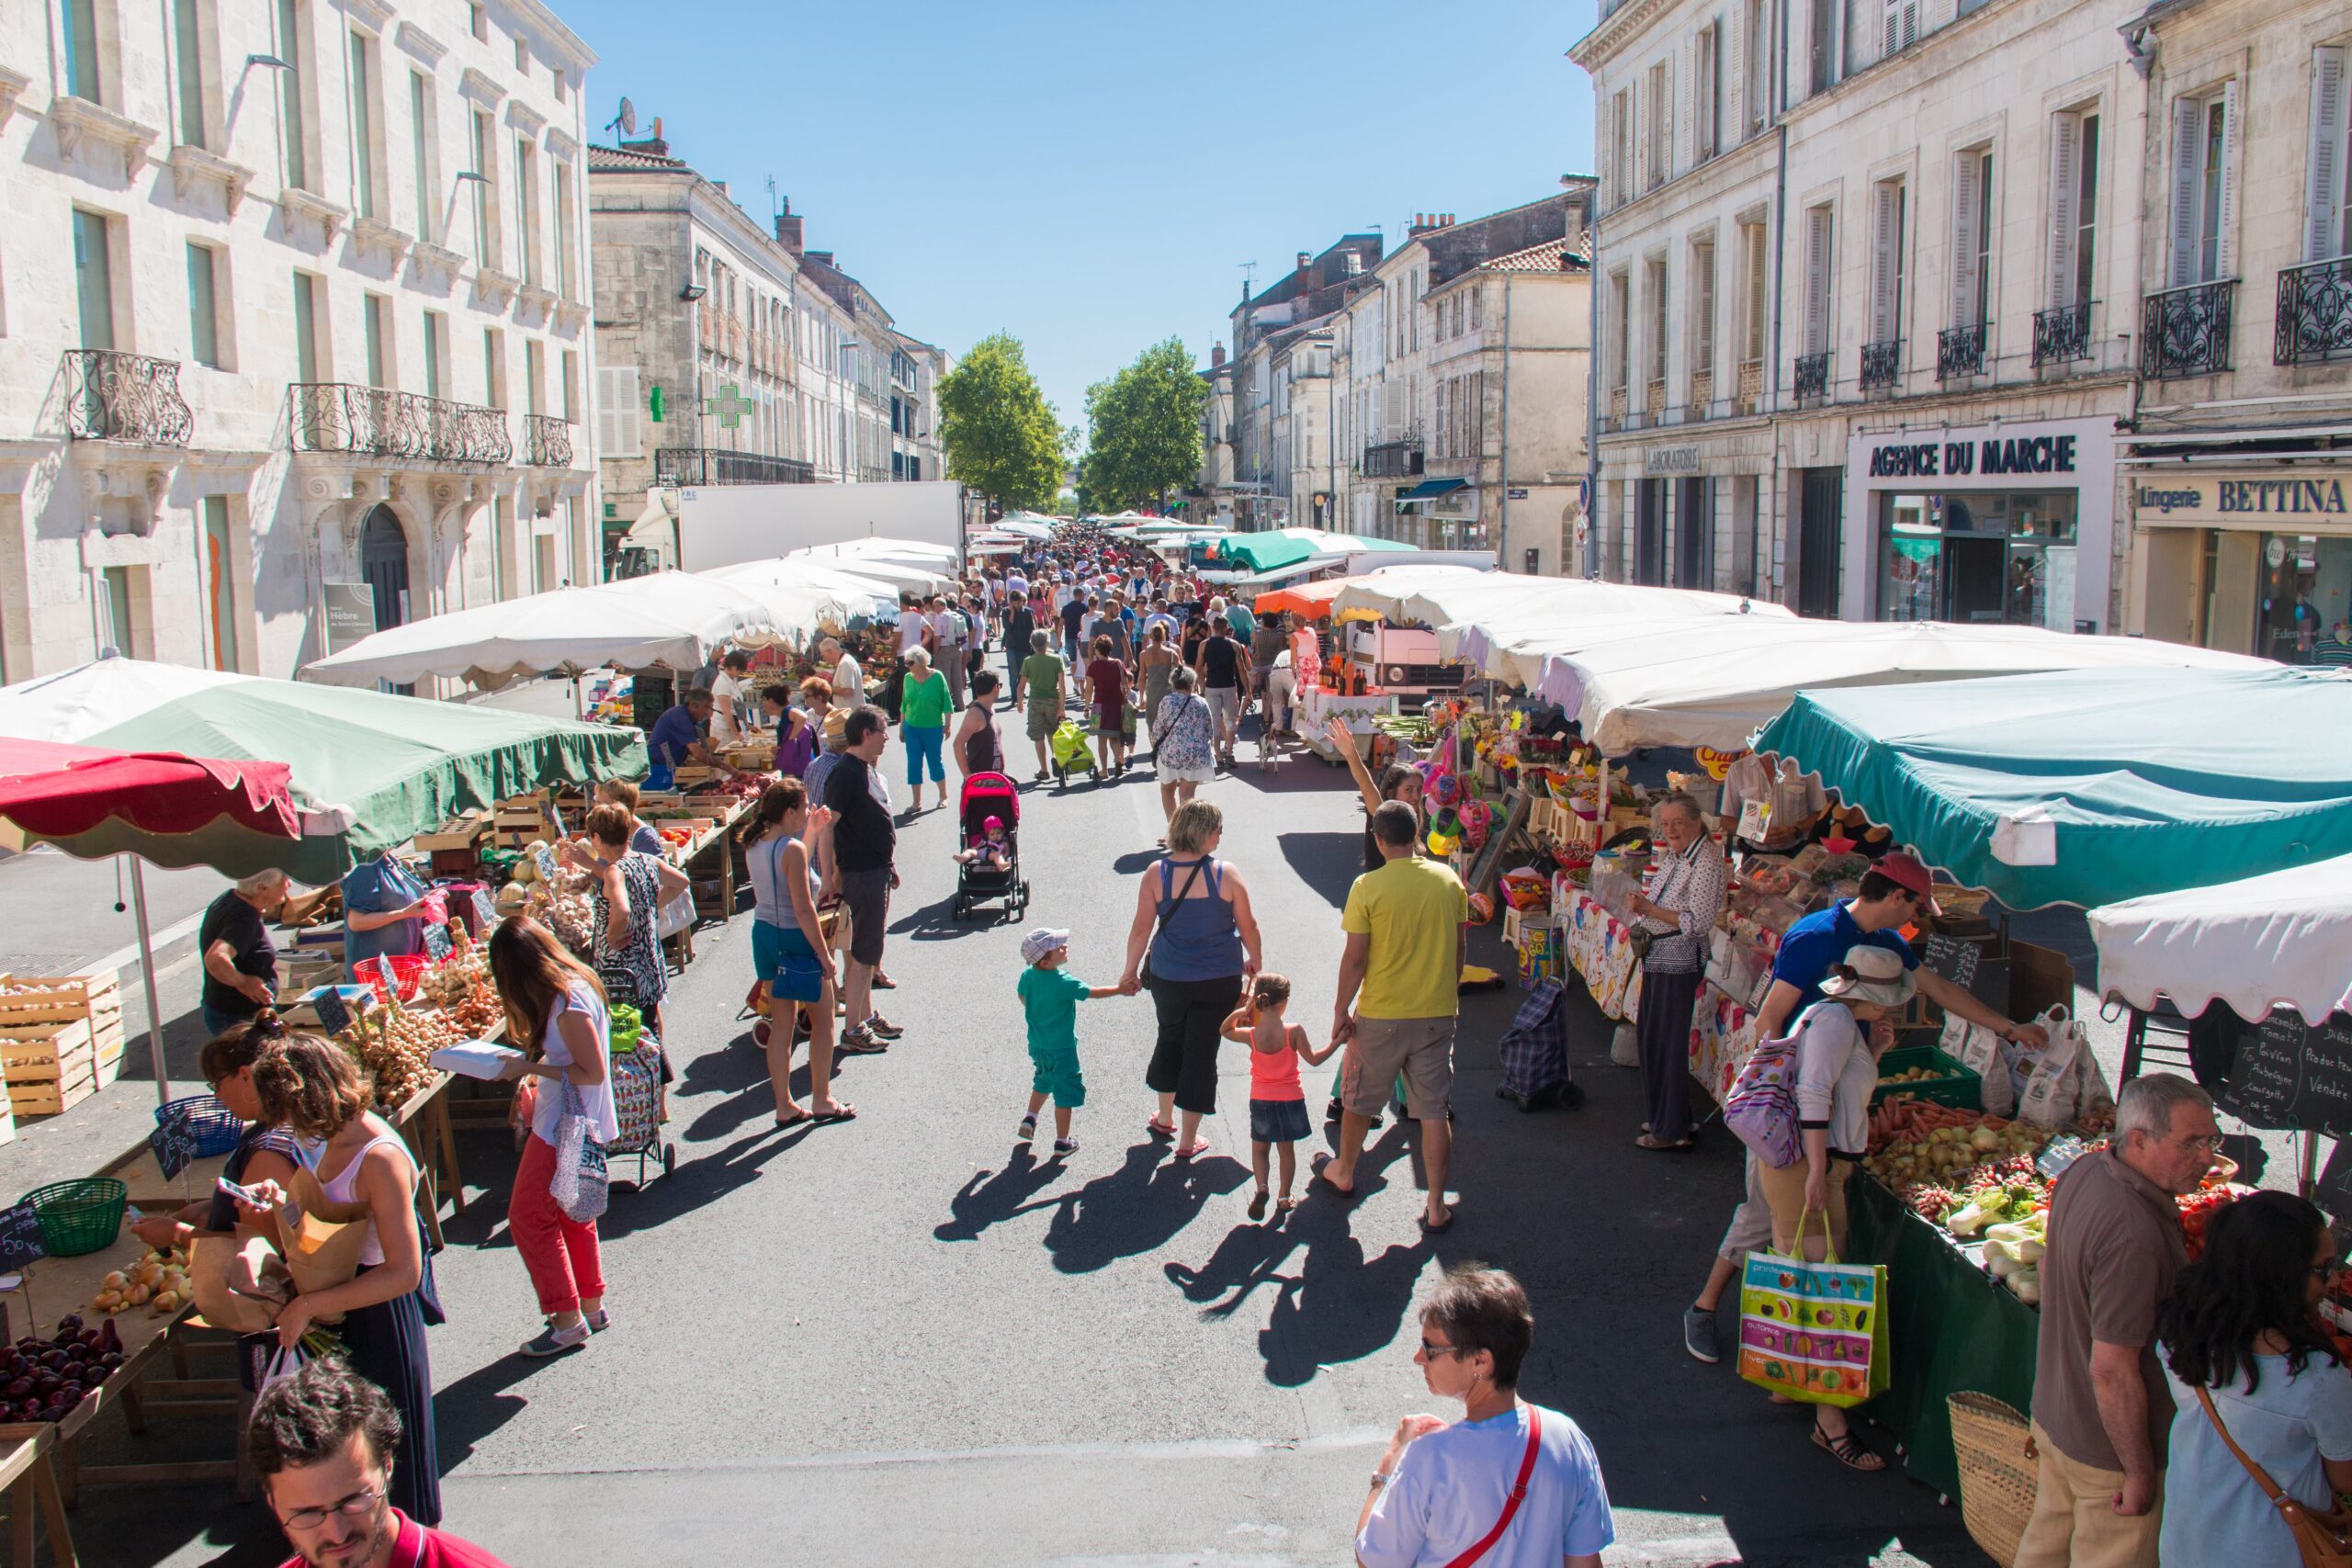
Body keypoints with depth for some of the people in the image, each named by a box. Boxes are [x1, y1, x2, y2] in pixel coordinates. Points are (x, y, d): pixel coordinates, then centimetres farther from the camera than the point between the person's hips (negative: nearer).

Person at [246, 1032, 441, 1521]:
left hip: (379, 1314, -9)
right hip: (343, 1314, 9)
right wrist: (282, 1201, -7)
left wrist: (308, 1305, -27)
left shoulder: (379, 1158, -30)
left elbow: (404, 1272, -31)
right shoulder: (339, 1139, -3)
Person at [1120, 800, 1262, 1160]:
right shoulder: (1228, 875, -14)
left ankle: (1165, 1119, 40)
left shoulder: (1155, 875, -12)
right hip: (1219, 980, -2)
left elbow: (1141, 929, -6)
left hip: (1168, 977, 2)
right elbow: (1247, 927, -4)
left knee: (1170, 1039, 25)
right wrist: (1255, 961, 15)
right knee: (1201, 1052, 8)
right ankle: (1188, 1140, 17)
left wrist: (1131, 970, 9)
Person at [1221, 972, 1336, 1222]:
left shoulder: (1251, 1035, -14)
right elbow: (1313, 1059, -6)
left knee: (1259, 1149, 15)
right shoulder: (1294, 1032, -18)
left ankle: (1261, 1187, -7)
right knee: (1287, 1149, 16)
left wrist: (1238, 1013, -8)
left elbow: (1225, 1031, 7)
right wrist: (1335, 1043, 4)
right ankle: (1285, 1198, 20)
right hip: (1290, 1098, 0)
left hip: (1261, 1100, 0)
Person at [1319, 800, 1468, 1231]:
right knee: (1435, 1111, 8)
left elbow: (1355, 958, -12)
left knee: (1360, 1099, 19)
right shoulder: (1449, 880, -2)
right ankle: (1436, 1207, 11)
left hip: (1381, 1015, -2)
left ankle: (1344, 1173, 39)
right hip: (1437, 1013, 3)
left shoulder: (1368, 887, -14)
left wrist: (1341, 1011, -1)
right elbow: (1458, 949, 7)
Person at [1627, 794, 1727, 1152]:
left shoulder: (1706, 862, -17)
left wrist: (1650, 909, -25)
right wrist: (1642, 923, 8)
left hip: (1679, 963, -9)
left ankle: (1672, 1130, 7)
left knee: (1669, 1042, -3)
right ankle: (1663, 1117, 29)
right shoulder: (1672, 855, 10)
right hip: (1657, 958, 9)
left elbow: (1698, 922, -23)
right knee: (1650, 1036, 16)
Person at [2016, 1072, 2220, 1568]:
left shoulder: (2083, 1171, -5)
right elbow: (2113, 1371, -29)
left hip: (2052, 1411, 8)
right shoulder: (2134, 1236, -34)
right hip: (2107, 1447, -8)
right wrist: (2140, 1472, -18)